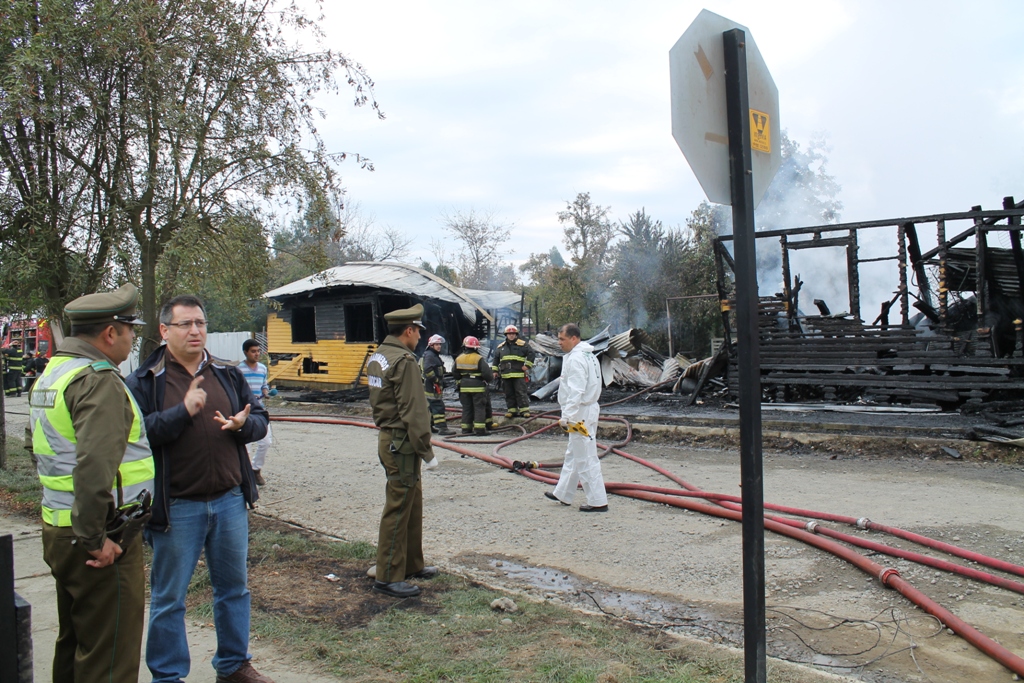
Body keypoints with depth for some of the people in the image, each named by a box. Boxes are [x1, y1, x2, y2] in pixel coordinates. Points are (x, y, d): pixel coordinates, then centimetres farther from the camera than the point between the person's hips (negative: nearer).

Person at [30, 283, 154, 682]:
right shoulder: (99, 382, -19)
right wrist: (95, 539, -24)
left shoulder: (51, 373, 13)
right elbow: (94, 466, -31)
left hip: (57, 527, 10)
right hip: (102, 539, -10)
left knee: (73, 642, 23)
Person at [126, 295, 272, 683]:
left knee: (234, 588, 16)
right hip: (176, 507, -4)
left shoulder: (228, 374, 8)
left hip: (230, 501, 4)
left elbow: (260, 421, 9)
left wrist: (244, 424, -13)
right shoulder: (144, 381, -5)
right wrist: (183, 411, -25)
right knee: (169, 597, 9)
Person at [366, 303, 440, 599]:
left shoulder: (378, 356, 12)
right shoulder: (404, 361, -19)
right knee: (398, 510, -1)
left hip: (387, 438, 10)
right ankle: (388, 577, 9)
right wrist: (426, 452, -16)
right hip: (402, 444, -10)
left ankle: (412, 565, 31)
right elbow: (414, 412, -22)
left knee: (413, 503, 19)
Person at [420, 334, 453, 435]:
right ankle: (442, 428, -17)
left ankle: (430, 426, 24)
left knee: (431, 406, 16)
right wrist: (436, 380, -20)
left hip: (433, 385, 11)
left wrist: (441, 382, 19)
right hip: (431, 386, -11)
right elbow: (427, 370, -25)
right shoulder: (429, 355, -14)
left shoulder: (435, 355, 20)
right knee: (438, 406, -14)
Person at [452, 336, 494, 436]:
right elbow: (486, 373, -18)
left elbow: (454, 373, 10)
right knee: (479, 408, 0)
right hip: (478, 386, -5)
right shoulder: (479, 359, -14)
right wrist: (491, 377, 2)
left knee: (467, 408, 12)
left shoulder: (459, 359, 4)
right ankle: (480, 428, -5)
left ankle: (466, 428, 12)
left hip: (464, 387, 5)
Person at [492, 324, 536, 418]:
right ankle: (512, 410, 14)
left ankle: (524, 410, -1)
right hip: (506, 375, 4)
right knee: (509, 394, 7)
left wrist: (527, 365, -7)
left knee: (521, 393, -5)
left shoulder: (522, 345, 1)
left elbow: (531, 354, 1)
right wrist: (495, 370, 14)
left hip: (519, 374, -4)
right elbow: (496, 358, 20)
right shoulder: (501, 347, 13)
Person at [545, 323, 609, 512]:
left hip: (581, 413, -11)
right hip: (588, 410, 11)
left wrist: (567, 417, -23)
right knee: (572, 455, 19)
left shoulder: (576, 359, -18)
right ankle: (563, 494, 31)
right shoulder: (588, 355, 14)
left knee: (586, 459, -5)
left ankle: (598, 502, -1)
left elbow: (575, 392, -24)